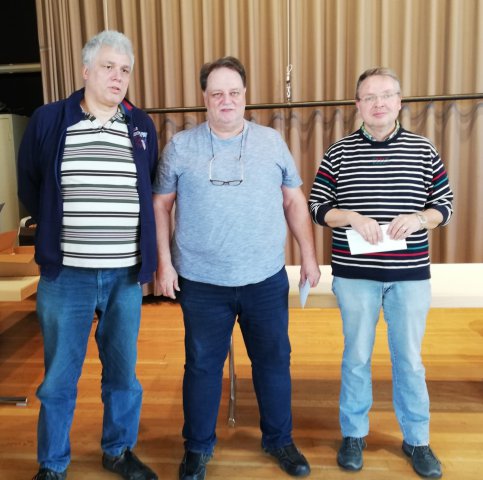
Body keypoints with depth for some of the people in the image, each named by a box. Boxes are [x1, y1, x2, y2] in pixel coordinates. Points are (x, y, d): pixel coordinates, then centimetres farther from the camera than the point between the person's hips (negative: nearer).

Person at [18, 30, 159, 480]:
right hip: (65, 274, -1)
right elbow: (29, 188, 10)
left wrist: (143, 248, 7)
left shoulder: (142, 126, 6)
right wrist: (58, 228, 9)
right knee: (58, 377, 9)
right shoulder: (48, 120, 0)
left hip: (125, 275, 2)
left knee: (122, 372, 14)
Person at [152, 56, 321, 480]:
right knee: (202, 366, 12)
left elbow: (295, 202, 8)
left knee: (274, 361, 13)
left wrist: (309, 257, 5)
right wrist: (164, 263, -2)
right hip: (201, 283, -1)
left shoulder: (271, 142, 4)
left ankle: (279, 440, 35)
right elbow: (160, 206, 4)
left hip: (266, 280, 2)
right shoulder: (180, 146, 0)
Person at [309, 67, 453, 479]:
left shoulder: (424, 150, 3)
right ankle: (353, 434, 31)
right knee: (357, 357, 12)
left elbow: (445, 205, 6)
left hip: (410, 274, 1)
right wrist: (354, 218, -17)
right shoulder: (340, 152, 0)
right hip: (355, 273, 0)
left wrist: (418, 218, -15)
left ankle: (417, 440, 31)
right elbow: (318, 207, 0)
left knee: (410, 360, 12)